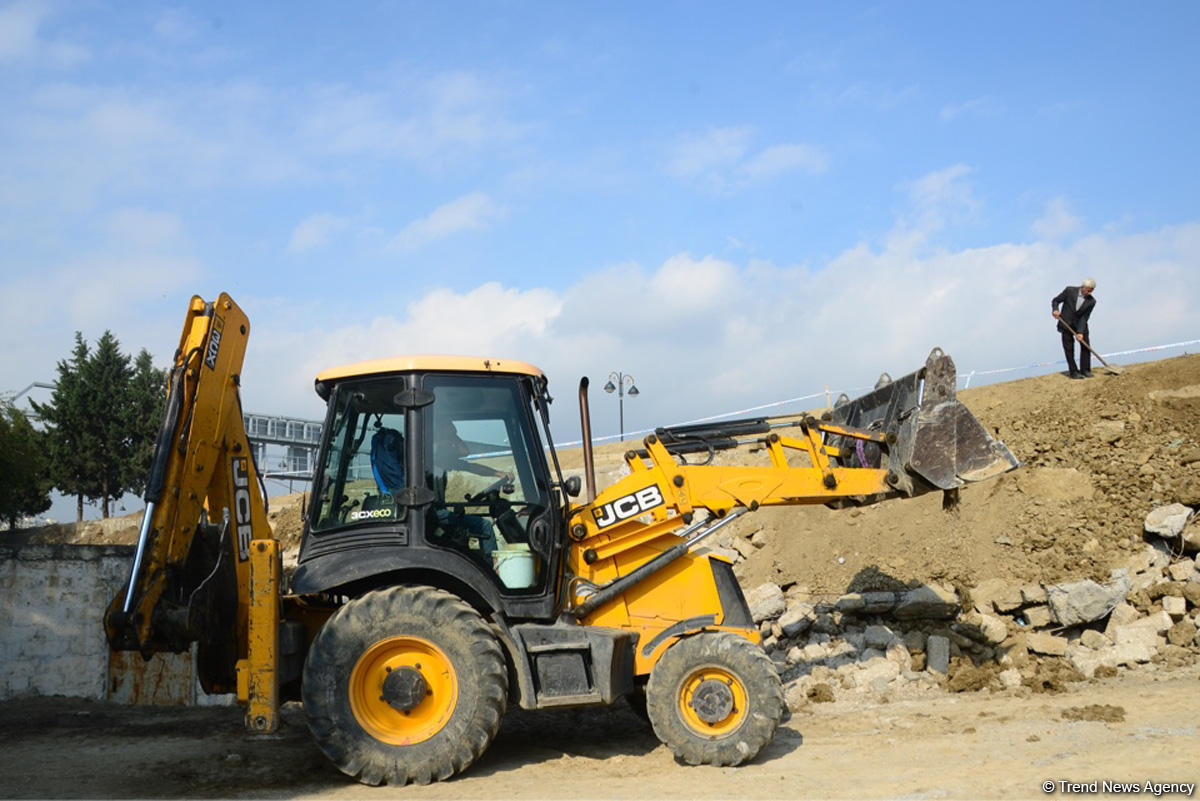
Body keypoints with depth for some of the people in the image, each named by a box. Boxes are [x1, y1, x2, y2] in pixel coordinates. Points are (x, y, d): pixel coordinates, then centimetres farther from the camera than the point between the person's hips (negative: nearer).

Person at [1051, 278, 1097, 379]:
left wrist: (1080, 332, -21)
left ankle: (1085, 370, 5)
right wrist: (1055, 309, -23)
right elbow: (1055, 300, -3)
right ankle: (1073, 372, 3)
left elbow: (1084, 317, -12)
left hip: (1080, 324, 2)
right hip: (1066, 324, -2)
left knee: (1086, 346, -5)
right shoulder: (1070, 290, -12)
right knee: (1069, 348, -3)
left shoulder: (1091, 301, -9)